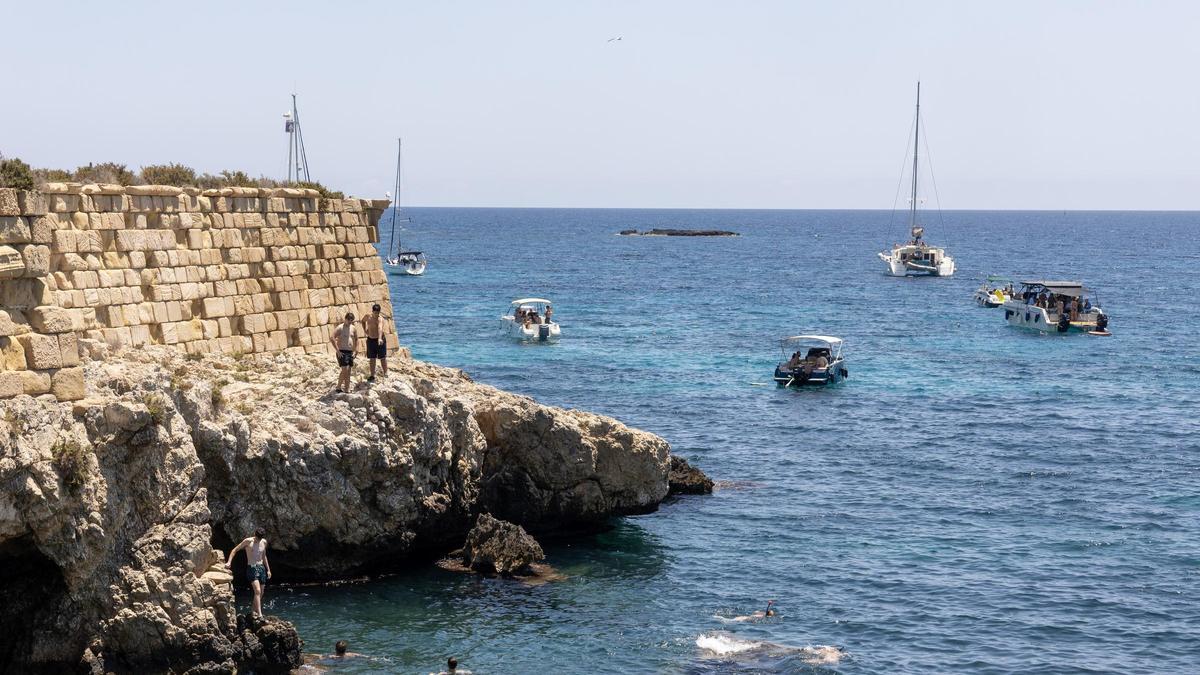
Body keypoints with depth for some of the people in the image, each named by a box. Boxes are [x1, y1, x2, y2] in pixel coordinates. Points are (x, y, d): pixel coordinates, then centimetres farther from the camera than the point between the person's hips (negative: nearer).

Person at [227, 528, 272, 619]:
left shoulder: (264, 542, 9)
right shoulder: (248, 541, -7)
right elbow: (235, 550, -3)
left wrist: (268, 569, 22)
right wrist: (229, 562, -13)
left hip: (261, 568, 6)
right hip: (252, 568, -6)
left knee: (261, 593, 7)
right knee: (257, 591, -20)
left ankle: (255, 611, 20)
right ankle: (259, 614, -27)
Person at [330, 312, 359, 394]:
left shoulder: (353, 328, 10)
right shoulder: (340, 328, -10)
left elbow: (356, 339, 22)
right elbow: (332, 338, -19)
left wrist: (354, 350, 12)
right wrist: (337, 350, -19)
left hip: (350, 352, 7)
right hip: (342, 352, -6)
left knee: (348, 372, 7)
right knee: (345, 370, -16)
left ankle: (347, 390, 12)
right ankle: (339, 388, -7)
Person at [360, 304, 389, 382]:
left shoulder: (380, 319, -23)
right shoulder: (368, 317, -3)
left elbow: (380, 328, -42)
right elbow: (363, 321, 23)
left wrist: (380, 339, -59)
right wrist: (365, 330, 8)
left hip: (380, 340, -5)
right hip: (370, 339, 5)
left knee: (382, 358, 0)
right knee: (372, 359, 9)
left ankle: (385, 374, 7)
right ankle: (372, 376, 15)